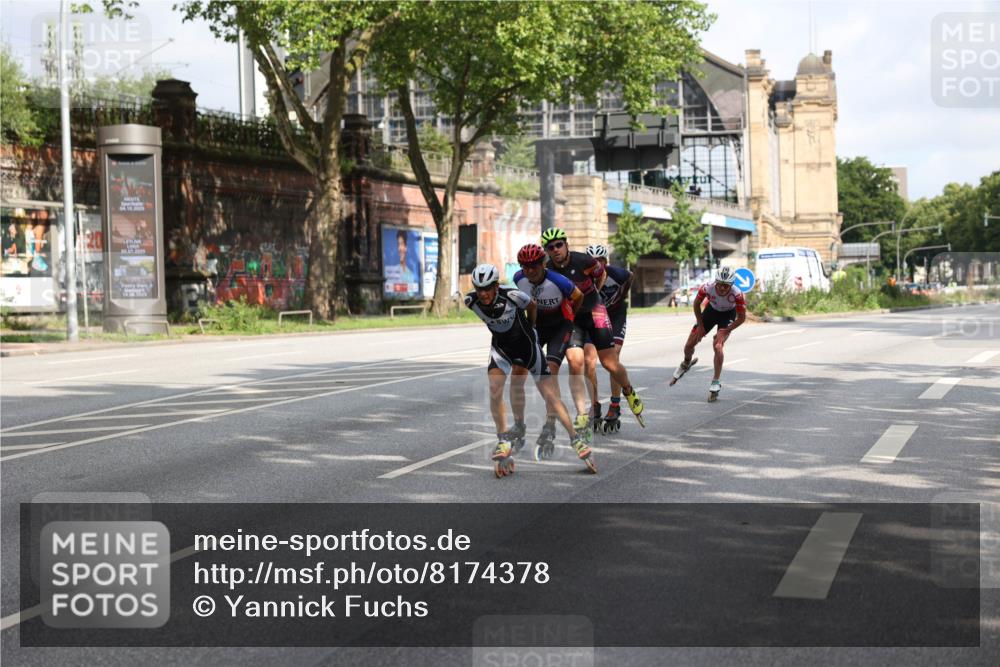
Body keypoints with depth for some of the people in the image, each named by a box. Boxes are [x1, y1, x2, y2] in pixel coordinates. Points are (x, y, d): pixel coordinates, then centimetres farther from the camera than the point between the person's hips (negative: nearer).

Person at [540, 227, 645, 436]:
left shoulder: (583, 261, -17)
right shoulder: (546, 271, -13)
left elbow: (601, 275, 4)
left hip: (594, 312, -1)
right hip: (570, 318, 1)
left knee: (610, 363, -2)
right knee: (575, 362, -18)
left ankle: (629, 392, 30)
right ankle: (582, 416, -13)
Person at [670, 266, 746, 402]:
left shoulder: (737, 294, -37)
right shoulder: (707, 288, -33)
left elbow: (742, 318, -21)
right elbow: (696, 304, -10)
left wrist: (724, 331, -25)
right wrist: (700, 325, -7)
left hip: (728, 315, -3)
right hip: (711, 310, 3)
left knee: (718, 346, -24)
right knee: (689, 346, 3)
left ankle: (716, 383, -9)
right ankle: (686, 364, 39)